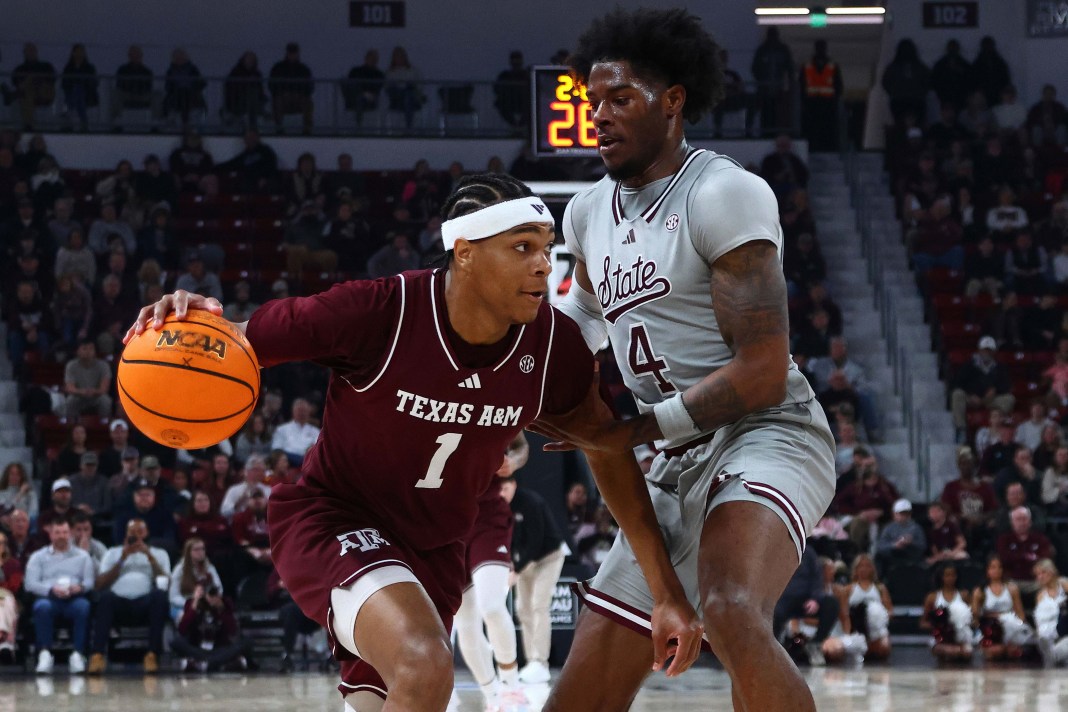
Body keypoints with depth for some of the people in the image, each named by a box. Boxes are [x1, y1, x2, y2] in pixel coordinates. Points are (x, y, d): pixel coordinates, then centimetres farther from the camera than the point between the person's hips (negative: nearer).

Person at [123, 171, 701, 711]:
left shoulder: (552, 344, -14)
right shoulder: (377, 314, -27)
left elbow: (609, 453, 1)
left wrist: (668, 592, 0)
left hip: (433, 548, 6)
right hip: (330, 521, -6)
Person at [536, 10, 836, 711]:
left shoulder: (724, 194, -13)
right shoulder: (589, 213, 12)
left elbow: (762, 376, -19)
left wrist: (633, 433, -15)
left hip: (765, 437, -8)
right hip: (677, 469, 8)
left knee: (732, 613, -39)